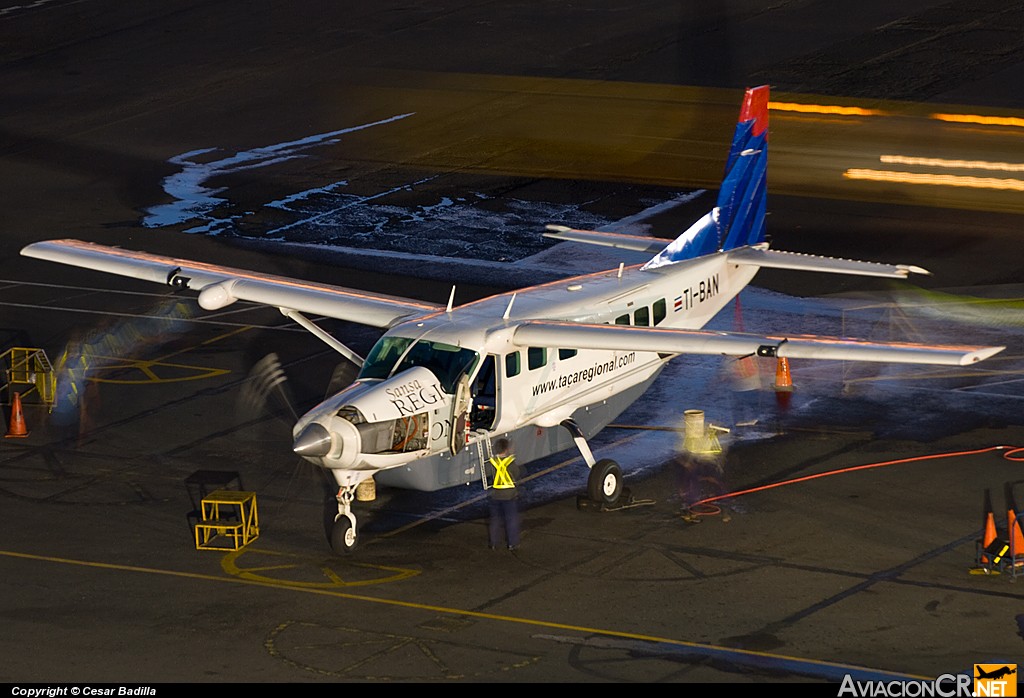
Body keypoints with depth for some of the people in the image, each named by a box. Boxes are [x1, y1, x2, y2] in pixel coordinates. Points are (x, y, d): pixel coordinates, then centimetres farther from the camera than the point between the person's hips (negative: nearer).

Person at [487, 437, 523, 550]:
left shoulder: (493, 462, -6)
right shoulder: (511, 463, -16)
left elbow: (488, 473, 8)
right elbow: (519, 475, -9)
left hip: (496, 496, 3)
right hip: (510, 496, -3)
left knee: (495, 519, 14)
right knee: (512, 520, 7)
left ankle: (493, 543, 17)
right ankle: (512, 543, 9)